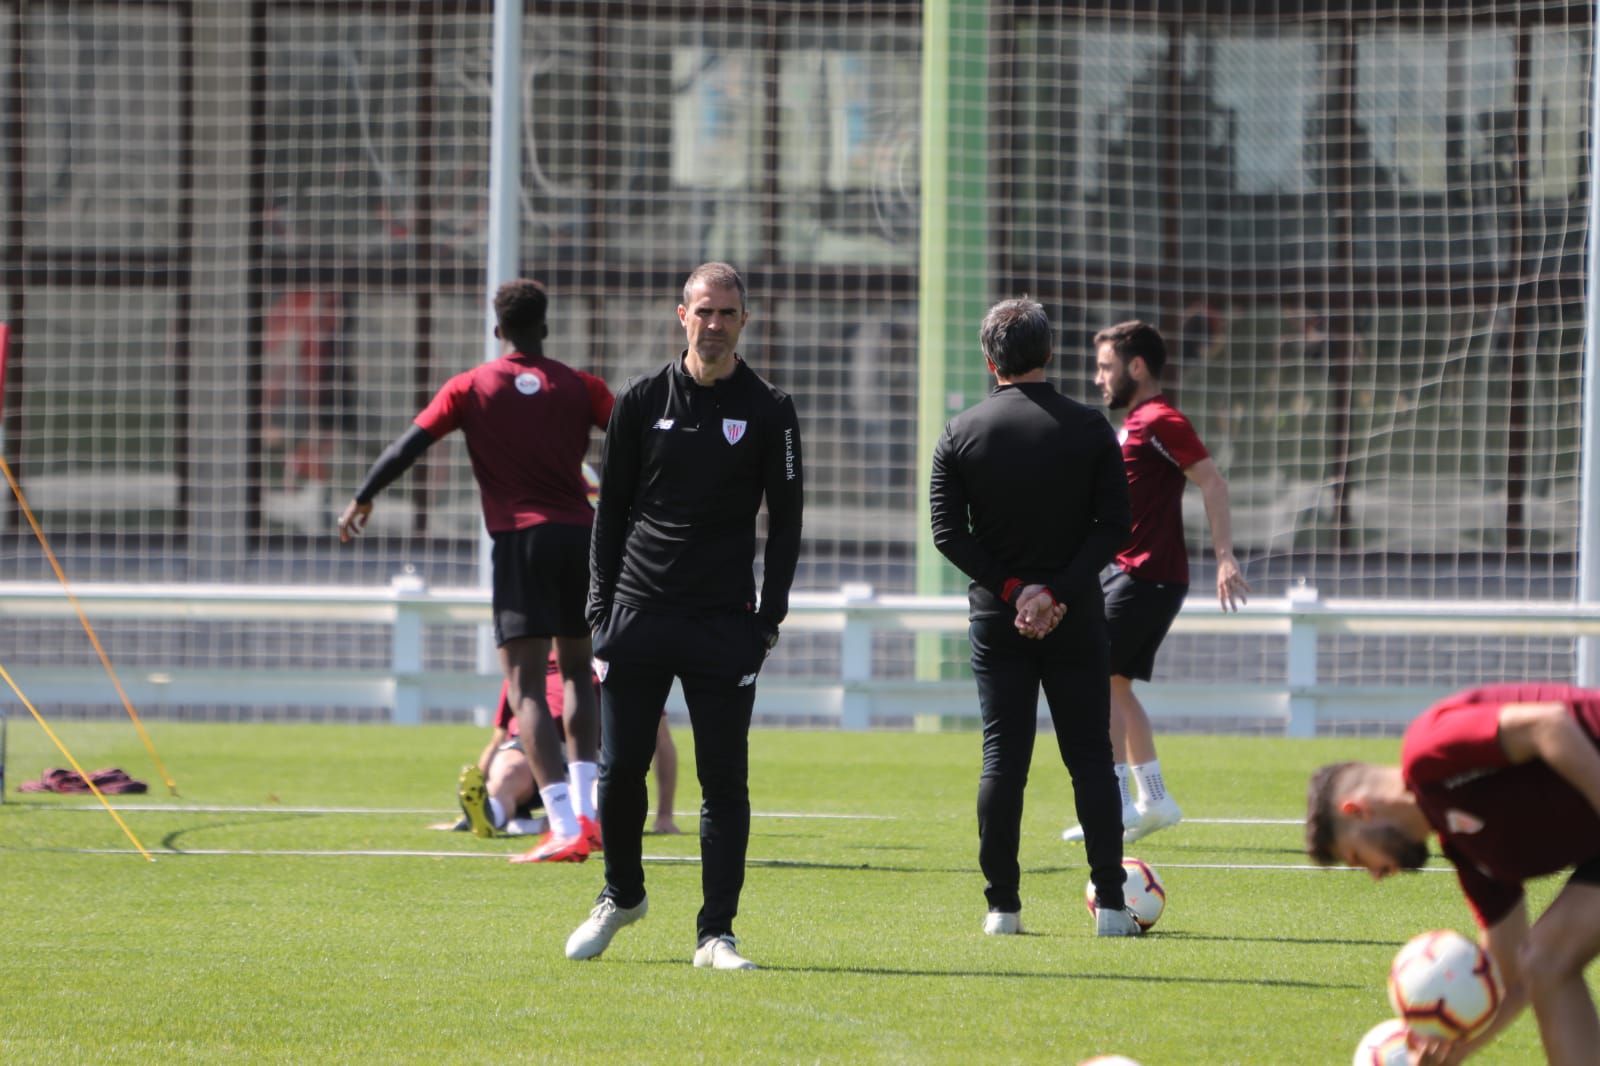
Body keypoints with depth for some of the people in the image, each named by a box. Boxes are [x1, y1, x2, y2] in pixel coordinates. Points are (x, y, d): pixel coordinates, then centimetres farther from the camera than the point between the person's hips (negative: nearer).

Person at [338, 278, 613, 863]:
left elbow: (408, 445, 1)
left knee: (527, 686, -4)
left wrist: (362, 499, 12)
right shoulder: (581, 387, 8)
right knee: (577, 671, 21)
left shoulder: (471, 387, 4)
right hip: (581, 537, 3)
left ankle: (565, 828, -18)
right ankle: (585, 811, 10)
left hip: (520, 541, -3)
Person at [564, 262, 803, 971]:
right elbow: (611, 510, 10)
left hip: (726, 622, -1)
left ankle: (715, 933, 1)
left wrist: (768, 621, -2)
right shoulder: (642, 401, 7)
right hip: (638, 616, 1)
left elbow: (785, 521, 6)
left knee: (725, 781, -3)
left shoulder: (768, 412, 4)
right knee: (620, 770, 2)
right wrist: (601, 612, 3)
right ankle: (621, 895, 26)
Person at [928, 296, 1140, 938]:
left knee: (1002, 756, 3)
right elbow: (1114, 525, -8)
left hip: (996, 619, 1)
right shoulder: (1089, 429, -2)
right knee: (1091, 758, 4)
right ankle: (1111, 906, -1)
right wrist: (1057, 590, -11)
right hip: (1077, 619, -1)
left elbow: (949, 533, -5)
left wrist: (1011, 588, -8)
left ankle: (1003, 905, 0)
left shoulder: (961, 434, 0)